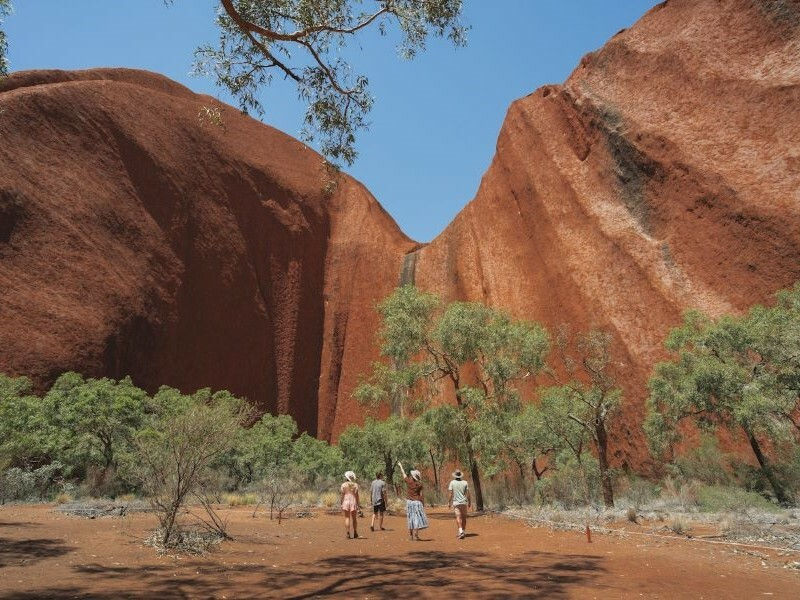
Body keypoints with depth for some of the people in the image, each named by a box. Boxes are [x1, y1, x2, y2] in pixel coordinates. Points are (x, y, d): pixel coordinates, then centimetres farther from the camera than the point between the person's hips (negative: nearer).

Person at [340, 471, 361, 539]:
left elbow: (342, 495, -2)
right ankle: (355, 533, 18)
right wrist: (358, 504, 2)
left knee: (347, 518, 4)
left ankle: (348, 534, -2)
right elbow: (356, 495, -3)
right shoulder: (355, 485, -1)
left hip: (346, 502, 0)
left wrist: (341, 503, 6)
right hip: (353, 502, 0)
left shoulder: (343, 485, -1)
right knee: (354, 518, 12)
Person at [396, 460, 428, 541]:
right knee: (417, 518, -1)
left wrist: (400, 465, 24)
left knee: (410, 518, 12)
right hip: (417, 502, -2)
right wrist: (423, 504, 5)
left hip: (409, 502, 2)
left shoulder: (409, 482, -4)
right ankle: (415, 535, -6)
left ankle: (410, 535, 16)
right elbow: (421, 495, -4)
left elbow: (404, 474, 10)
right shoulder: (419, 484, -6)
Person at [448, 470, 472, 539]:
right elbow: (468, 494, 0)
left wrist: (449, 502, 3)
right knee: (464, 517, 14)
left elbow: (450, 493, -4)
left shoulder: (452, 482, -3)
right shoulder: (465, 482, 1)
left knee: (458, 517, -6)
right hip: (464, 502, 2)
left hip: (456, 502, -2)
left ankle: (461, 531, -23)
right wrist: (470, 502, 8)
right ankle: (464, 531, 21)